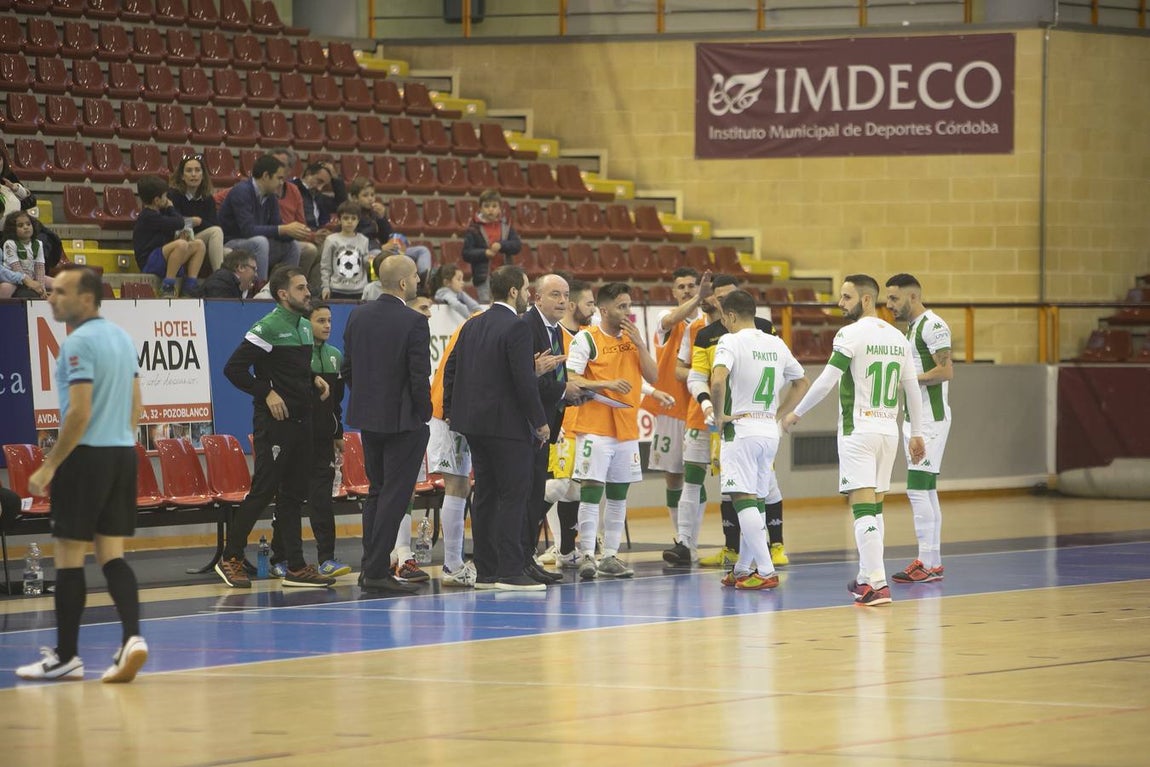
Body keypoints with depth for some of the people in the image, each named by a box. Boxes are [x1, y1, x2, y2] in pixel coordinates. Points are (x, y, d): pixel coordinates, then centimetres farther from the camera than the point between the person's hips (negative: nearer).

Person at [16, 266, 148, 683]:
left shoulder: (78, 343, -14)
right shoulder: (122, 337, 12)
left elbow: (80, 413, -19)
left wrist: (49, 466, -15)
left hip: (86, 457, -8)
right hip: (123, 453, 8)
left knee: (69, 555, 1)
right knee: (112, 553, 8)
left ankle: (65, 656, 6)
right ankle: (132, 637, -8)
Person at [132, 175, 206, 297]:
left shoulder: (156, 214, 18)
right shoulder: (148, 217, -15)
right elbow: (179, 223, -17)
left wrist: (179, 235, 3)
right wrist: (170, 208, 2)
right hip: (149, 263, -10)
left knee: (198, 245, 9)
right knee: (181, 244, -34)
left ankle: (190, 285, 1)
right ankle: (167, 286, -28)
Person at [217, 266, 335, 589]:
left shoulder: (304, 326, 14)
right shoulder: (268, 327, -12)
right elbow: (234, 368, -15)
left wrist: (314, 379, 9)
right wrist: (266, 393, -17)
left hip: (301, 419, 8)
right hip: (274, 421, -8)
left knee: (293, 494, 9)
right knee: (263, 490, -7)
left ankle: (296, 568, 10)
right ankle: (230, 559, 4)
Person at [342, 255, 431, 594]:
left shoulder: (358, 316, 3)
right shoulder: (414, 323, -17)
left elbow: (347, 367, 8)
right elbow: (419, 376, -17)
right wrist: (424, 413, -3)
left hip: (367, 417, 7)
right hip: (403, 420, -7)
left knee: (376, 491, 17)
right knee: (394, 495, -2)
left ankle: (370, 566, 18)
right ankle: (377, 571, -4)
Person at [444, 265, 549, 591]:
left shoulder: (472, 326, 11)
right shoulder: (516, 328, -14)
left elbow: (451, 369, 14)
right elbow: (524, 380, -18)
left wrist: (450, 411, 21)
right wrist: (540, 421, -10)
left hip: (474, 423, 8)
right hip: (508, 425, -8)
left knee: (485, 495, 12)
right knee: (513, 496, -6)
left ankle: (485, 571, 14)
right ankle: (510, 572, -9)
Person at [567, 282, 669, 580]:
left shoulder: (633, 338, 13)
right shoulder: (586, 339, -6)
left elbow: (653, 376, 8)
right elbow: (570, 379, -12)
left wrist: (639, 344, -3)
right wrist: (606, 384, -22)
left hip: (627, 429, 6)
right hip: (594, 428, -6)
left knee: (618, 495, 8)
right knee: (591, 491, -10)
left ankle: (610, 556, 13)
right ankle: (587, 555, -7)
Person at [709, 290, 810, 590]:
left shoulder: (730, 342, -9)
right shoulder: (776, 344, 11)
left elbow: (718, 380, -26)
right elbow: (802, 382, 21)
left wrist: (719, 415, -13)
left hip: (741, 427, -7)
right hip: (769, 428, 7)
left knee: (744, 499, -8)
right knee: (757, 499, 14)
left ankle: (765, 571, -16)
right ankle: (743, 569, 25)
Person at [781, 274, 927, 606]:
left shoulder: (852, 333, -10)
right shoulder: (897, 337, 11)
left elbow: (827, 380, -14)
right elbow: (912, 389, 15)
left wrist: (796, 413, -3)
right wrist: (917, 433, 23)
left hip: (858, 429, -7)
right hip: (889, 429, 7)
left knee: (863, 507, -10)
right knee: (874, 507, 16)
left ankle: (877, 585, -18)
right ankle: (867, 579, 24)